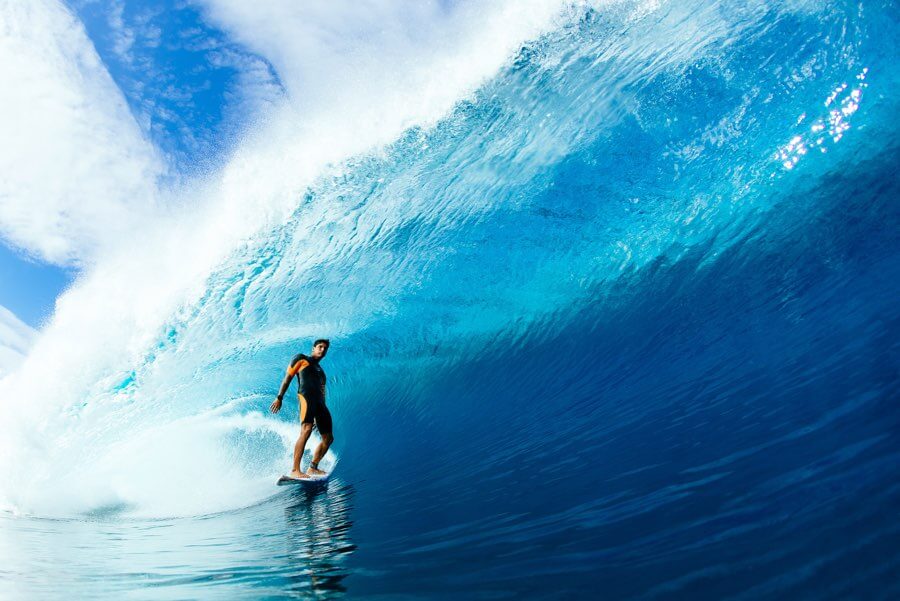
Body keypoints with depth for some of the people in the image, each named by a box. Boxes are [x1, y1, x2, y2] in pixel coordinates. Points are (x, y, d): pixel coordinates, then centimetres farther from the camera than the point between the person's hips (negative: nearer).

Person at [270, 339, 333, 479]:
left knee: (328, 438, 5)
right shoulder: (301, 359, 15)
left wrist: (319, 417, 23)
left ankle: (313, 467, 17)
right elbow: (287, 378, 7)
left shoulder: (320, 370, 33)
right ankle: (295, 470, -34)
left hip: (320, 402, 8)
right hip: (306, 396, -8)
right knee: (306, 430, -28)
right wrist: (279, 397, -5)